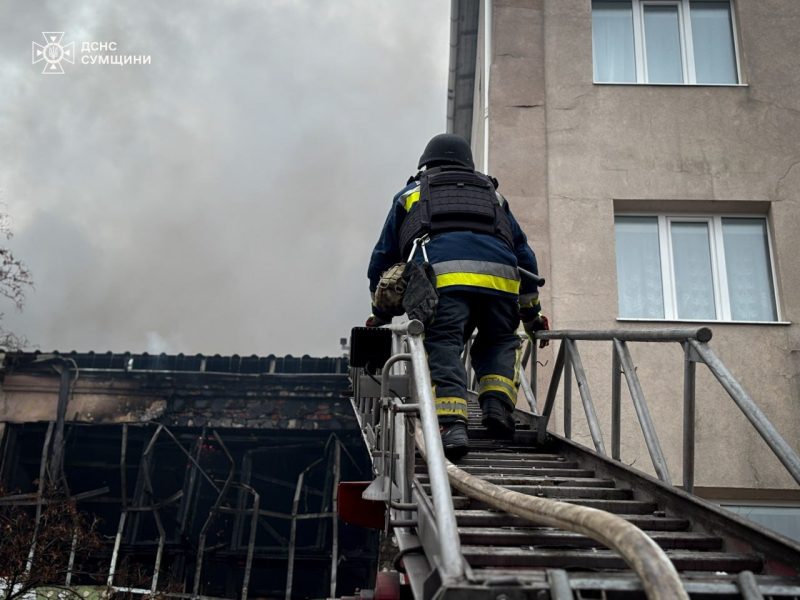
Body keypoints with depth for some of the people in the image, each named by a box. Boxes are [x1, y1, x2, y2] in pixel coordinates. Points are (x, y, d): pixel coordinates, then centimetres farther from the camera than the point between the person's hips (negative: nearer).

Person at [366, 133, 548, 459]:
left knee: (442, 346, -8)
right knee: (501, 341, 20)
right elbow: (524, 254, 37)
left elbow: (383, 257, 34)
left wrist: (381, 315, 43)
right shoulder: (492, 194, 38)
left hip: (440, 274, -2)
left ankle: (451, 423, -30)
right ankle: (497, 404, -3)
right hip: (499, 275, 2)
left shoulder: (410, 194, 34)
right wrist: (531, 311, 43)